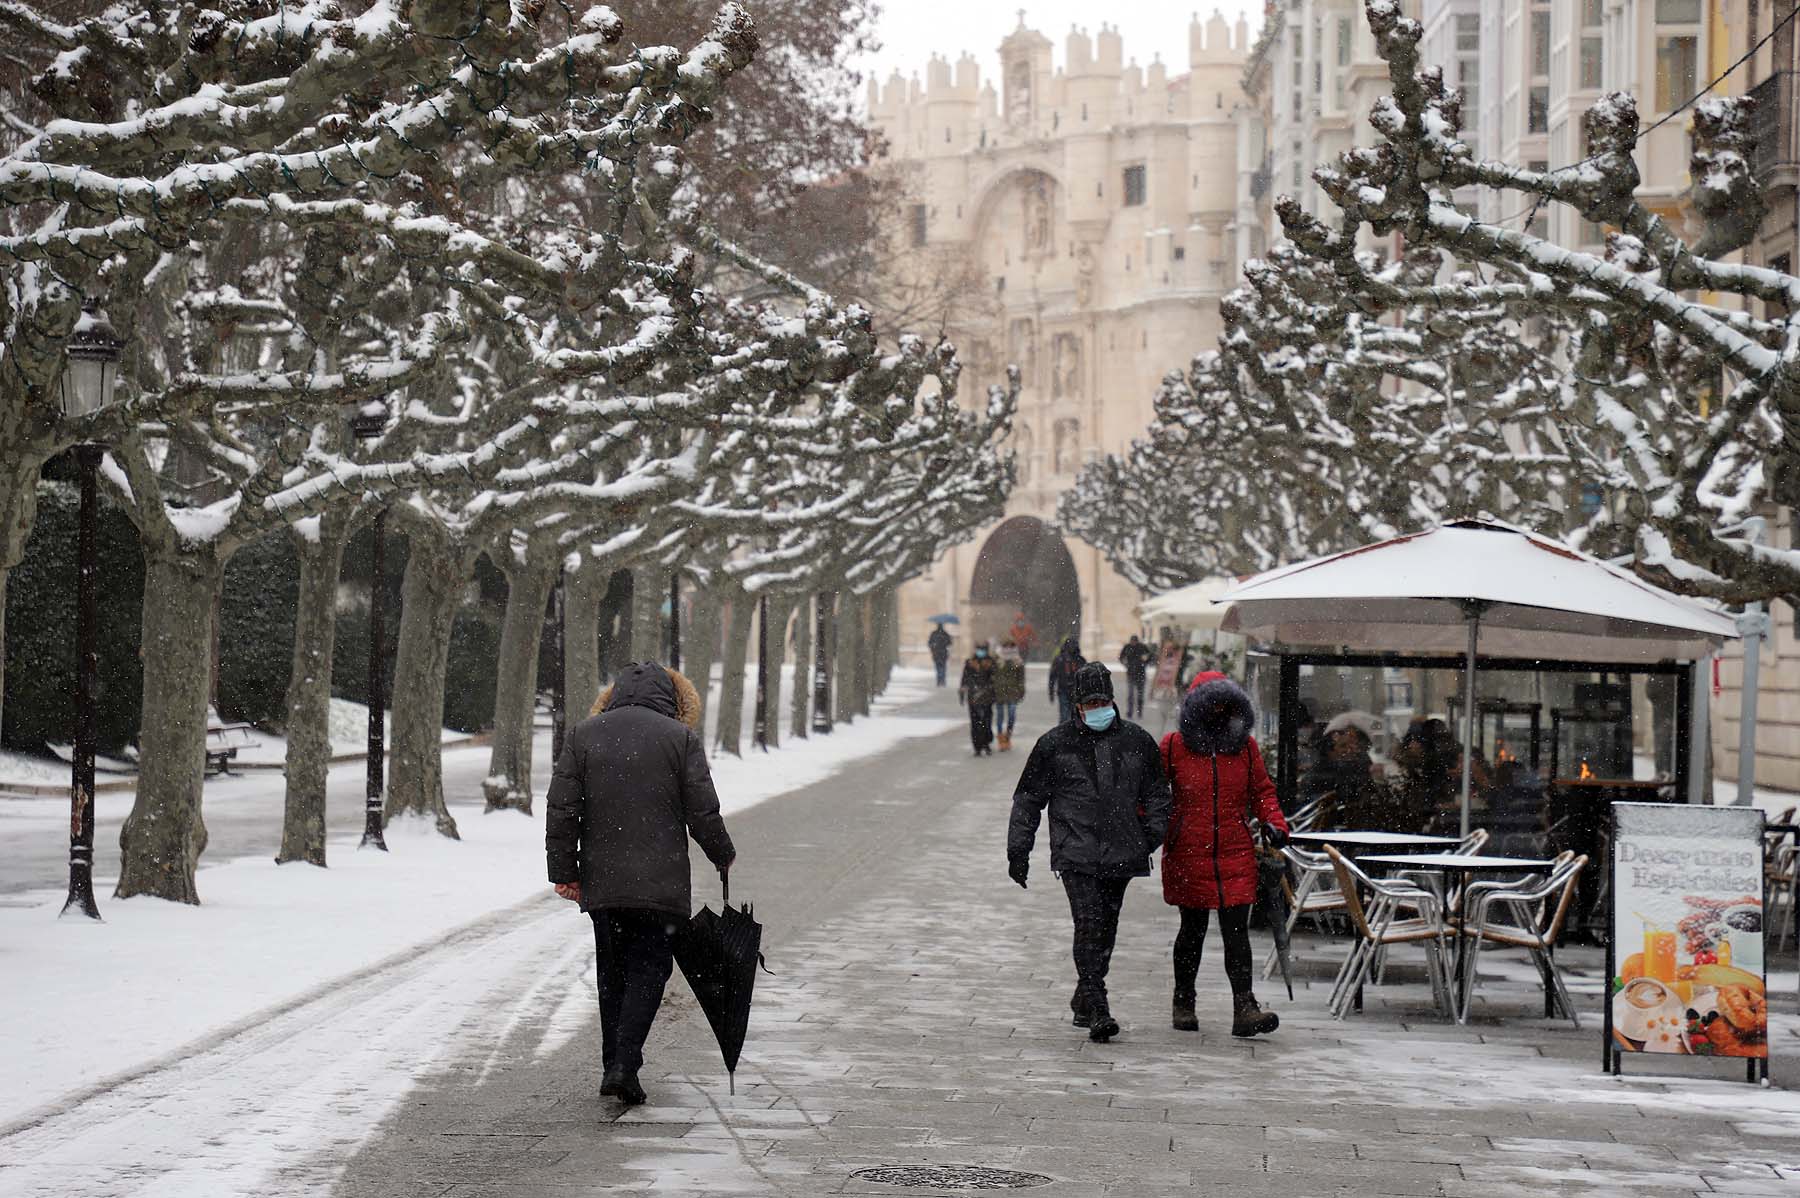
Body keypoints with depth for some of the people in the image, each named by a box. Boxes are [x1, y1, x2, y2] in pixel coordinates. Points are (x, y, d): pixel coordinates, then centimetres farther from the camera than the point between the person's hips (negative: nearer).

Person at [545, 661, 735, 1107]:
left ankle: (614, 1065, 16)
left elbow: (562, 811, 2)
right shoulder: (681, 737, -2)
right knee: (649, 970, 2)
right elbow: (702, 812, -3)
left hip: (601, 884, 3)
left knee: (612, 974, 15)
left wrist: (564, 871, 7)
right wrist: (723, 856, 14)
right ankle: (624, 1066, -13)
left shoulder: (582, 735, 5)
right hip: (661, 883, -3)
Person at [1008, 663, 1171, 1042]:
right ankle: (1097, 1010, -20)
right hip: (1076, 853, -3)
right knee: (1089, 924, -16)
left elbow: (1156, 794, 19)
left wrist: (1153, 834, 4)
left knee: (1105, 929, 9)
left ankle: (1085, 1003, 26)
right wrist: (1018, 851, 6)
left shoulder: (1137, 741, 9)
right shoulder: (1055, 744, 3)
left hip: (1121, 854, 3)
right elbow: (1027, 800, 9)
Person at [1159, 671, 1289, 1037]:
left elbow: (1262, 791, 13)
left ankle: (1245, 1008, -11)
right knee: (1193, 930, 9)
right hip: (1188, 856, -1)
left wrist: (1274, 823, -3)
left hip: (1236, 856, 1)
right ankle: (1184, 1004, 25)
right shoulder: (1174, 746, 0)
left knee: (1237, 931, -7)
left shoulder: (1246, 746, 6)